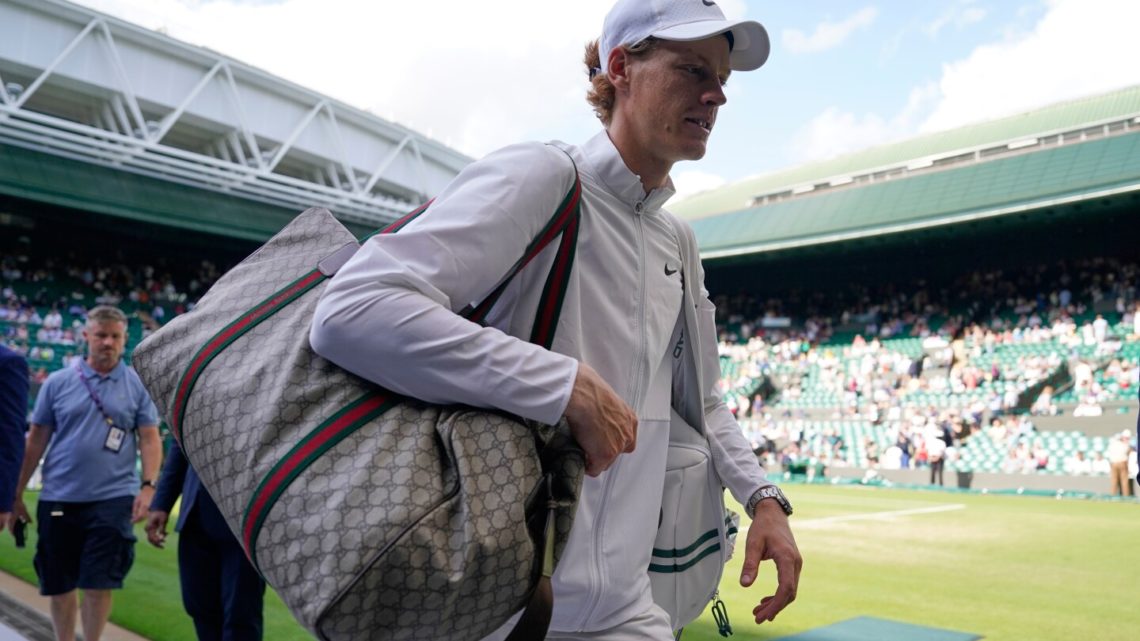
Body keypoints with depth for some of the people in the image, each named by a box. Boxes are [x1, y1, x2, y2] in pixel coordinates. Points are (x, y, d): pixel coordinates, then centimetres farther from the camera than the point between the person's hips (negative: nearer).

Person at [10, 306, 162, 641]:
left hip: (113, 499, -2)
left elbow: (150, 439, 1)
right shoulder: (57, 383, 4)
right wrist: (16, 494, 7)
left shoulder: (138, 385, 2)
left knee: (98, 584, -1)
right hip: (58, 498, 2)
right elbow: (36, 440, 7)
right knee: (59, 585, 13)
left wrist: (148, 486, -11)